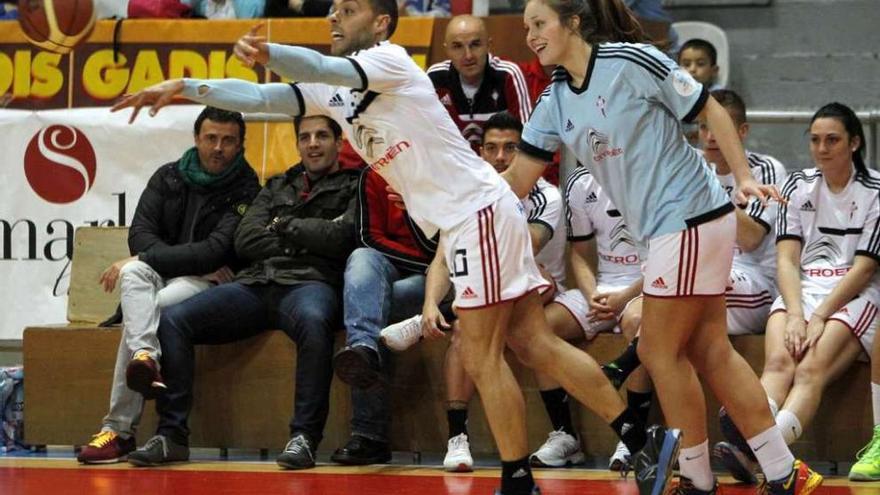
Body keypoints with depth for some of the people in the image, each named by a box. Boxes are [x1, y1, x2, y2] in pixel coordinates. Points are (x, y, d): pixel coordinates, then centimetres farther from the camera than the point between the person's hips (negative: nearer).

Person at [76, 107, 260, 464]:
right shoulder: (168, 178, 12)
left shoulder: (245, 191, -3)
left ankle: (119, 429, -39)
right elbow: (140, 234, 1)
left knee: (148, 308, -33)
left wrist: (147, 258, -18)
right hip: (159, 276, 4)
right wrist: (179, 263, -15)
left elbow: (217, 251, -15)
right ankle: (145, 355, -60)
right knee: (132, 272, -33)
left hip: (208, 286, -4)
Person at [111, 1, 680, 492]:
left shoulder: (391, 59, -7)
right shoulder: (334, 90, 18)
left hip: (479, 207, -9)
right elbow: (261, 97, 12)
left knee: (481, 356, -8)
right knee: (535, 344, 5)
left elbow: (327, 68, -27)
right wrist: (186, 88, 0)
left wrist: (269, 52, -45)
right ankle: (647, 437, 6)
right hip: (460, 221, 9)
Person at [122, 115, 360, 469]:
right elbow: (245, 240, 14)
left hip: (310, 283, -5)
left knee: (313, 321, -43)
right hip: (255, 283, 5)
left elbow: (340, 237, -5)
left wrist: (284, 226, 7)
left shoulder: (353, 188, 15)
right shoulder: (277, 187, 29)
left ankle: (305, 436, -39)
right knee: (171, 320, -16)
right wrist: (303, 241, 3)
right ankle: (172, 434, -18)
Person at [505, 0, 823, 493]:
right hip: (663, 229, 8)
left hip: (692, 219, -8)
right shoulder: (555, 101, 9)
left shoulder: (630, 61, -13)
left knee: (660, 352, -2)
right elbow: (516, 180, 12)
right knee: (709, 351, 7)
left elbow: (710, 109, -8)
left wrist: (744, 176, -15)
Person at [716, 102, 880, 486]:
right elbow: (786, 259, 6)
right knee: (778, 363, -29)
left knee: (811, 370, -32)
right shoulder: (798, 186, 15)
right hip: (801, 291, 4)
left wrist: (820, 317, -15)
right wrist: (795, 314, -12)